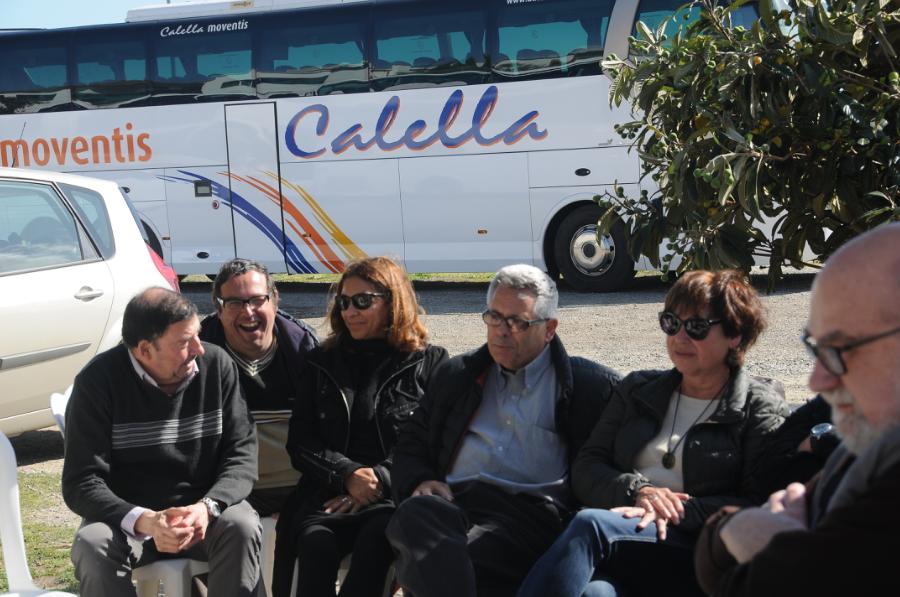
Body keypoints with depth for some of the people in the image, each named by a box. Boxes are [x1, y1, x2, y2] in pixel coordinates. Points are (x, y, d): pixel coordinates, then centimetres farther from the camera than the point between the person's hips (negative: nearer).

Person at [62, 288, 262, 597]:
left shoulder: (217, 365, -6)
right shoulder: (98, 381, -12)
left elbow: (242, 452, -6)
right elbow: (82, 484, -15)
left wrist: (207, 506, -27)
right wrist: (145, 522, -32)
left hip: (204, 511, 1)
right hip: (126, 516, -1)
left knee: (242, 527, -30)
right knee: (93, 547, -32)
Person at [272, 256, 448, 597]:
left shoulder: (429, 362, 11)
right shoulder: (322, 363, 20)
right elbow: (299, 443, 13)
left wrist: (379, 480, -11)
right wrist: (348, 474, -6)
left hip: (397, 494, -2)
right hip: (329, 495, 2)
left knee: (375, 538, -36)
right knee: (316, 543, -31)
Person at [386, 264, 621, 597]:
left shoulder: (589, 385, 16)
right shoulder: (457, 375, 27)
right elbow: (411, 445, 28)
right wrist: (421, 482, 5)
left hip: (529, 511, -4)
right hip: (453, 501, 4)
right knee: (415, 514, -37)